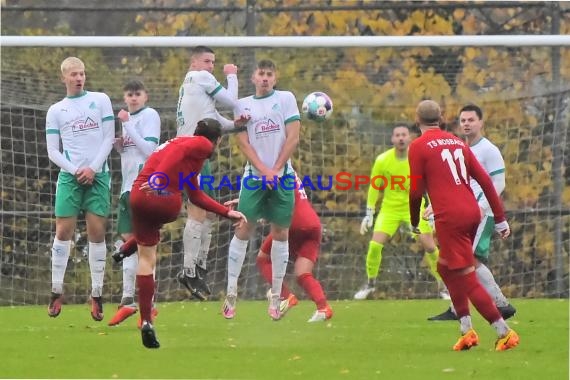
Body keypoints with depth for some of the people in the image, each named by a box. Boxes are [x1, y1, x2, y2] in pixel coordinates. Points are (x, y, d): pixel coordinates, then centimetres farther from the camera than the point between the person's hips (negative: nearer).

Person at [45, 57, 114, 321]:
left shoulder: (100, 100, 8)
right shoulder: (56, 111, 9)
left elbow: (108, 138, 4)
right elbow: (53, 152, 6)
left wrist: (93, 169, -7)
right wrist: (75, 171, -9)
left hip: (97, 175, 0)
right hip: (69, 176, 0)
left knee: (97, 233, -3)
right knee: (63, 232, -5)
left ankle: (97, 295, 1)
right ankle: (56, 292, 1)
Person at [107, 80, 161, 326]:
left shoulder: (150, 115, -5)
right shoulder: (129, 117, 18)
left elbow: (148, 149, -16)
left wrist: (127, 124, -16)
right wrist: (118, 146, 3)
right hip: (128, 186, 8)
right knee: (128, 238, 8)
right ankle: (128, 299, 11)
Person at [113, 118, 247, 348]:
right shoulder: (203, 145, 6)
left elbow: (196, 196, 34)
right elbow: (178, 151, -17)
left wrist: (227, 213, 36)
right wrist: (159, 178, -29)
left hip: (139, 196, 6)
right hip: (166, 201, -6)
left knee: (146, 260, 13)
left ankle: (146, 321, 7)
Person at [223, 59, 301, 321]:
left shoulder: (286, 99, 6)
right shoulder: (243, 105, 9)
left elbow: (293, 138, 0)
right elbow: (244, 143, 1)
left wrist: (276, 170, -7)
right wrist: (264, 171, -10)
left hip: (281, 175, 0)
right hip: (254, 176, 0)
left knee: (280, 232, 2)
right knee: (243, 230, -5)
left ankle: (276, 296, 7)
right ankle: (231, 294, -1)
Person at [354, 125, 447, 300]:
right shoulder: (382, 160, -11)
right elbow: (374, 187, 1)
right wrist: (369, 215, 1)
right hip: (390, 208, 1)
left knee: (430, 247, -8)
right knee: (375, 245, -13)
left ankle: (443, 286, 10)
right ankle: (370, 284, 9)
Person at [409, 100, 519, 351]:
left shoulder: (418, 147, -1)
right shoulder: (457, 142, 15)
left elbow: (416, 190, -1)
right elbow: (484, 180, 12)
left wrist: (414, 222, 16)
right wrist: (500, 218, 14)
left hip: (449, 217, -7)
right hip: (472, 213, 7)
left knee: (467, 278, -4)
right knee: (444, 267, 22)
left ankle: (504, 333, -8)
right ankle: (466, 330, 15)